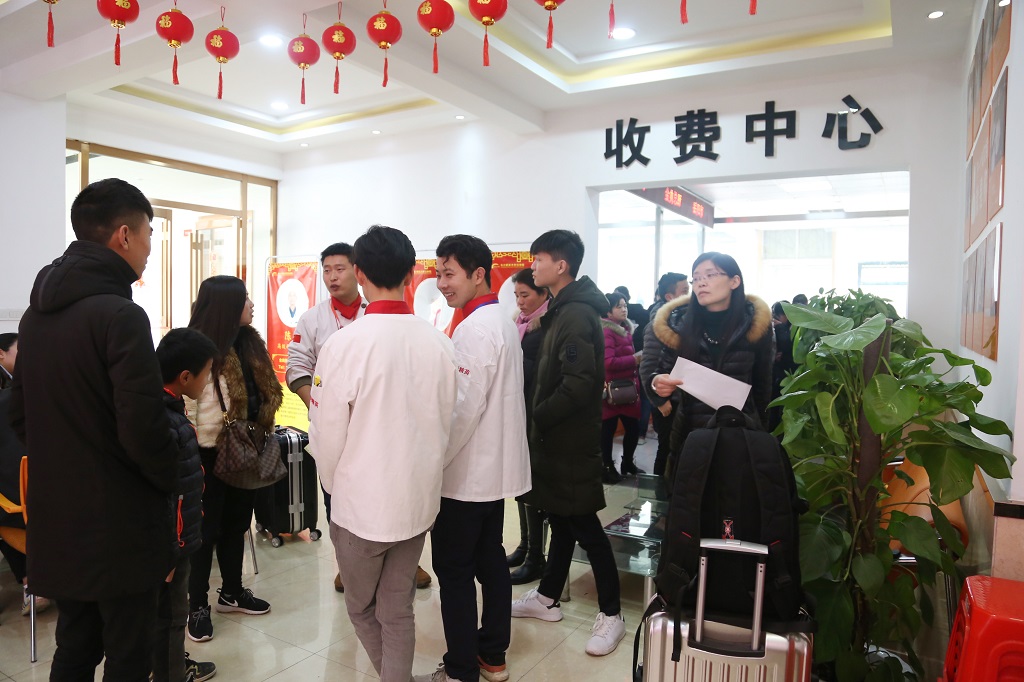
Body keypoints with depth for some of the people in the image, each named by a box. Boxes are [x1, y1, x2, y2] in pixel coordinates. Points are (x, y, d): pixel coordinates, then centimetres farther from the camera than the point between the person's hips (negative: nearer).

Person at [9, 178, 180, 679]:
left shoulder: (36, 312, 7)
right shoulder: (120, 315, -20)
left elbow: (20, 415, 13)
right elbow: (143, 427, -23)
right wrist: (173, 481, -6)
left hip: (55, 519, 8)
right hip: (119, 524, -8)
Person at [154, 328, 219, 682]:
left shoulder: (171, 410, 5)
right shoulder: (163, 421, -27)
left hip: (178, 537, 10)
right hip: (168, 543, -10)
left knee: (174, 609, 25)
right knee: (168, 614, 9)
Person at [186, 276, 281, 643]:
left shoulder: (249, 342, 7)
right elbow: (184, 407, -18)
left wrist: (263, 438, 12)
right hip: (211, 452, -7)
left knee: (237, 522, 18)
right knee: (207, 529, 6)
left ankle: (232, 591, 35)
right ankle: (198, 605, 22)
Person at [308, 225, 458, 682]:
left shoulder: (345, 344, -20)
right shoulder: (439, 343, -8)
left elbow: (327, 437, -12)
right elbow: (445, 425, -1)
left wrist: (336, 488, 8)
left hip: (361, 505, -3)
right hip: (418, 501, 4)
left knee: (361, 607, 21)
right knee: (398, 610, 19)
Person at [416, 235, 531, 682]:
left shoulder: (474, 329, -19)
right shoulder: (502, 322, 10)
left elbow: (463, 408, -23)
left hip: (467, 473, -9)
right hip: (496, 469, 10)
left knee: (454, 569, 3)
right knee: (490, 558, 17)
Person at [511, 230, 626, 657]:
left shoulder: (577, 314, -19)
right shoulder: (564, 310, 12)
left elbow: (578, 384, -26)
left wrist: (536, 419, -16)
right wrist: (539, 420, 9)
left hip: (571, 441, -9)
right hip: (558, 437, 9)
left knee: (582, 524, 1)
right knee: (561, 518, 18)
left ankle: (611, 614, 16)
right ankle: (547, 598, 32)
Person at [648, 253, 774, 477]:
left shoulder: (755, 324, -5)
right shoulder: (679, 324, -5)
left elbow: (763, 385, 3)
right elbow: (663, 373, 2)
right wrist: (658, 383, -20)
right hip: (689, 434, 1)